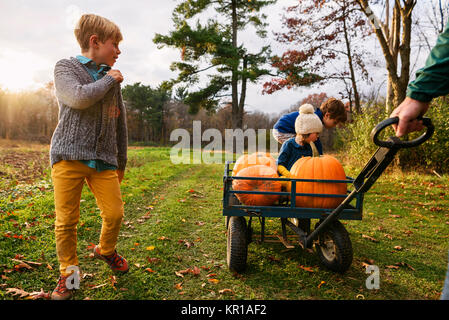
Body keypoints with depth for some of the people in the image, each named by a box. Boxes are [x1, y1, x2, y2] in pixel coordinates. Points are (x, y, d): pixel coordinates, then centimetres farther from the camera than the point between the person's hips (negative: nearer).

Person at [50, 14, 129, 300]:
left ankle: (106, 250, 31)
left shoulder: (113, 78, 16)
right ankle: (68, 274, 21)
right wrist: (108, 80, -4)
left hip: (103, 160, 4)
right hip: (69, 156, -4)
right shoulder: (66, 67, 3)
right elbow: (79, 97, -20)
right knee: (67, 220, 1)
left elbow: (120, 123, 18)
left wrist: (121, 163, 18)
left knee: (115, 213, 1)